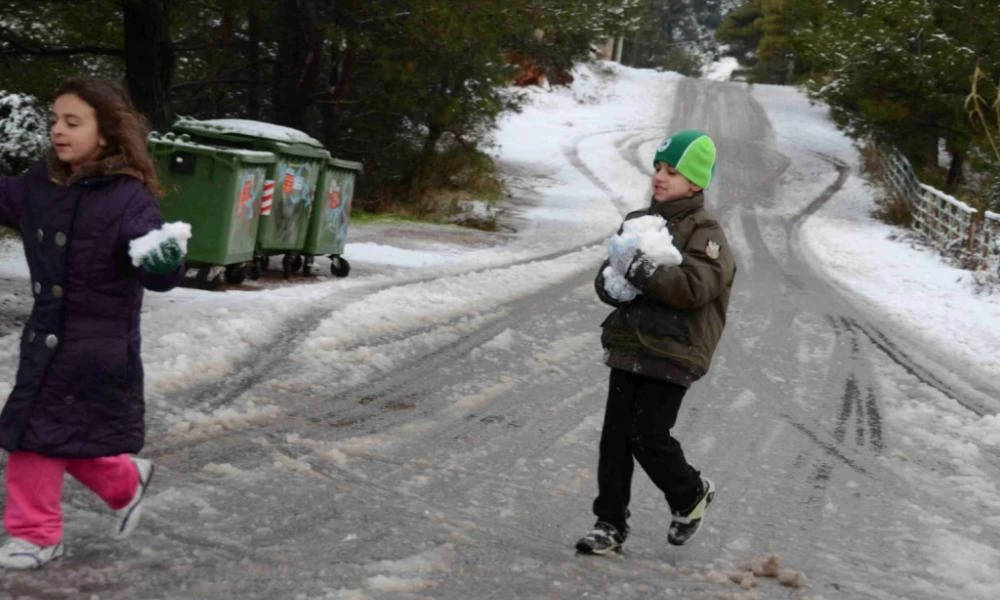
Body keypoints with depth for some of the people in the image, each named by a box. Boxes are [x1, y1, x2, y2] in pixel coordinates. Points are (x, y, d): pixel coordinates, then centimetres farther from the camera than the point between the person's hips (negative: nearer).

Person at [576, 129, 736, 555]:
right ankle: (610, 523, 13)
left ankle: (691, 494, 21)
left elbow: (694, 286, -21)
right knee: (615, 436, 4)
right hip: (628, 345, 6)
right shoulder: (638, 222, 14)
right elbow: (606, 275, 16)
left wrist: (642, 270, -25)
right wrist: (611, 284, -8)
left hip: (671, 355, -6)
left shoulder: (704, 233, -6)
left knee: (648, 436, -7)